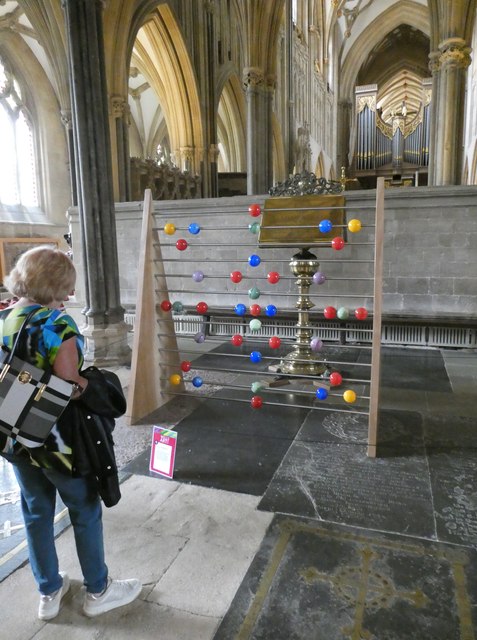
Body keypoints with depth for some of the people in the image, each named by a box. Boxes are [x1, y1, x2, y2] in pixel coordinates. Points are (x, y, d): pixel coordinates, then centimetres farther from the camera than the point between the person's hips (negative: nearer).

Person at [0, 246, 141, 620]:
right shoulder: (55, 323, -22)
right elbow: (70, 389, -23)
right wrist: (90, 382, -6)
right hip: (55, 440, -7)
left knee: (36, 513, 22)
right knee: (86, 512, 14)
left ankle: (49, 593, 40)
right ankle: (98, 592, 32)